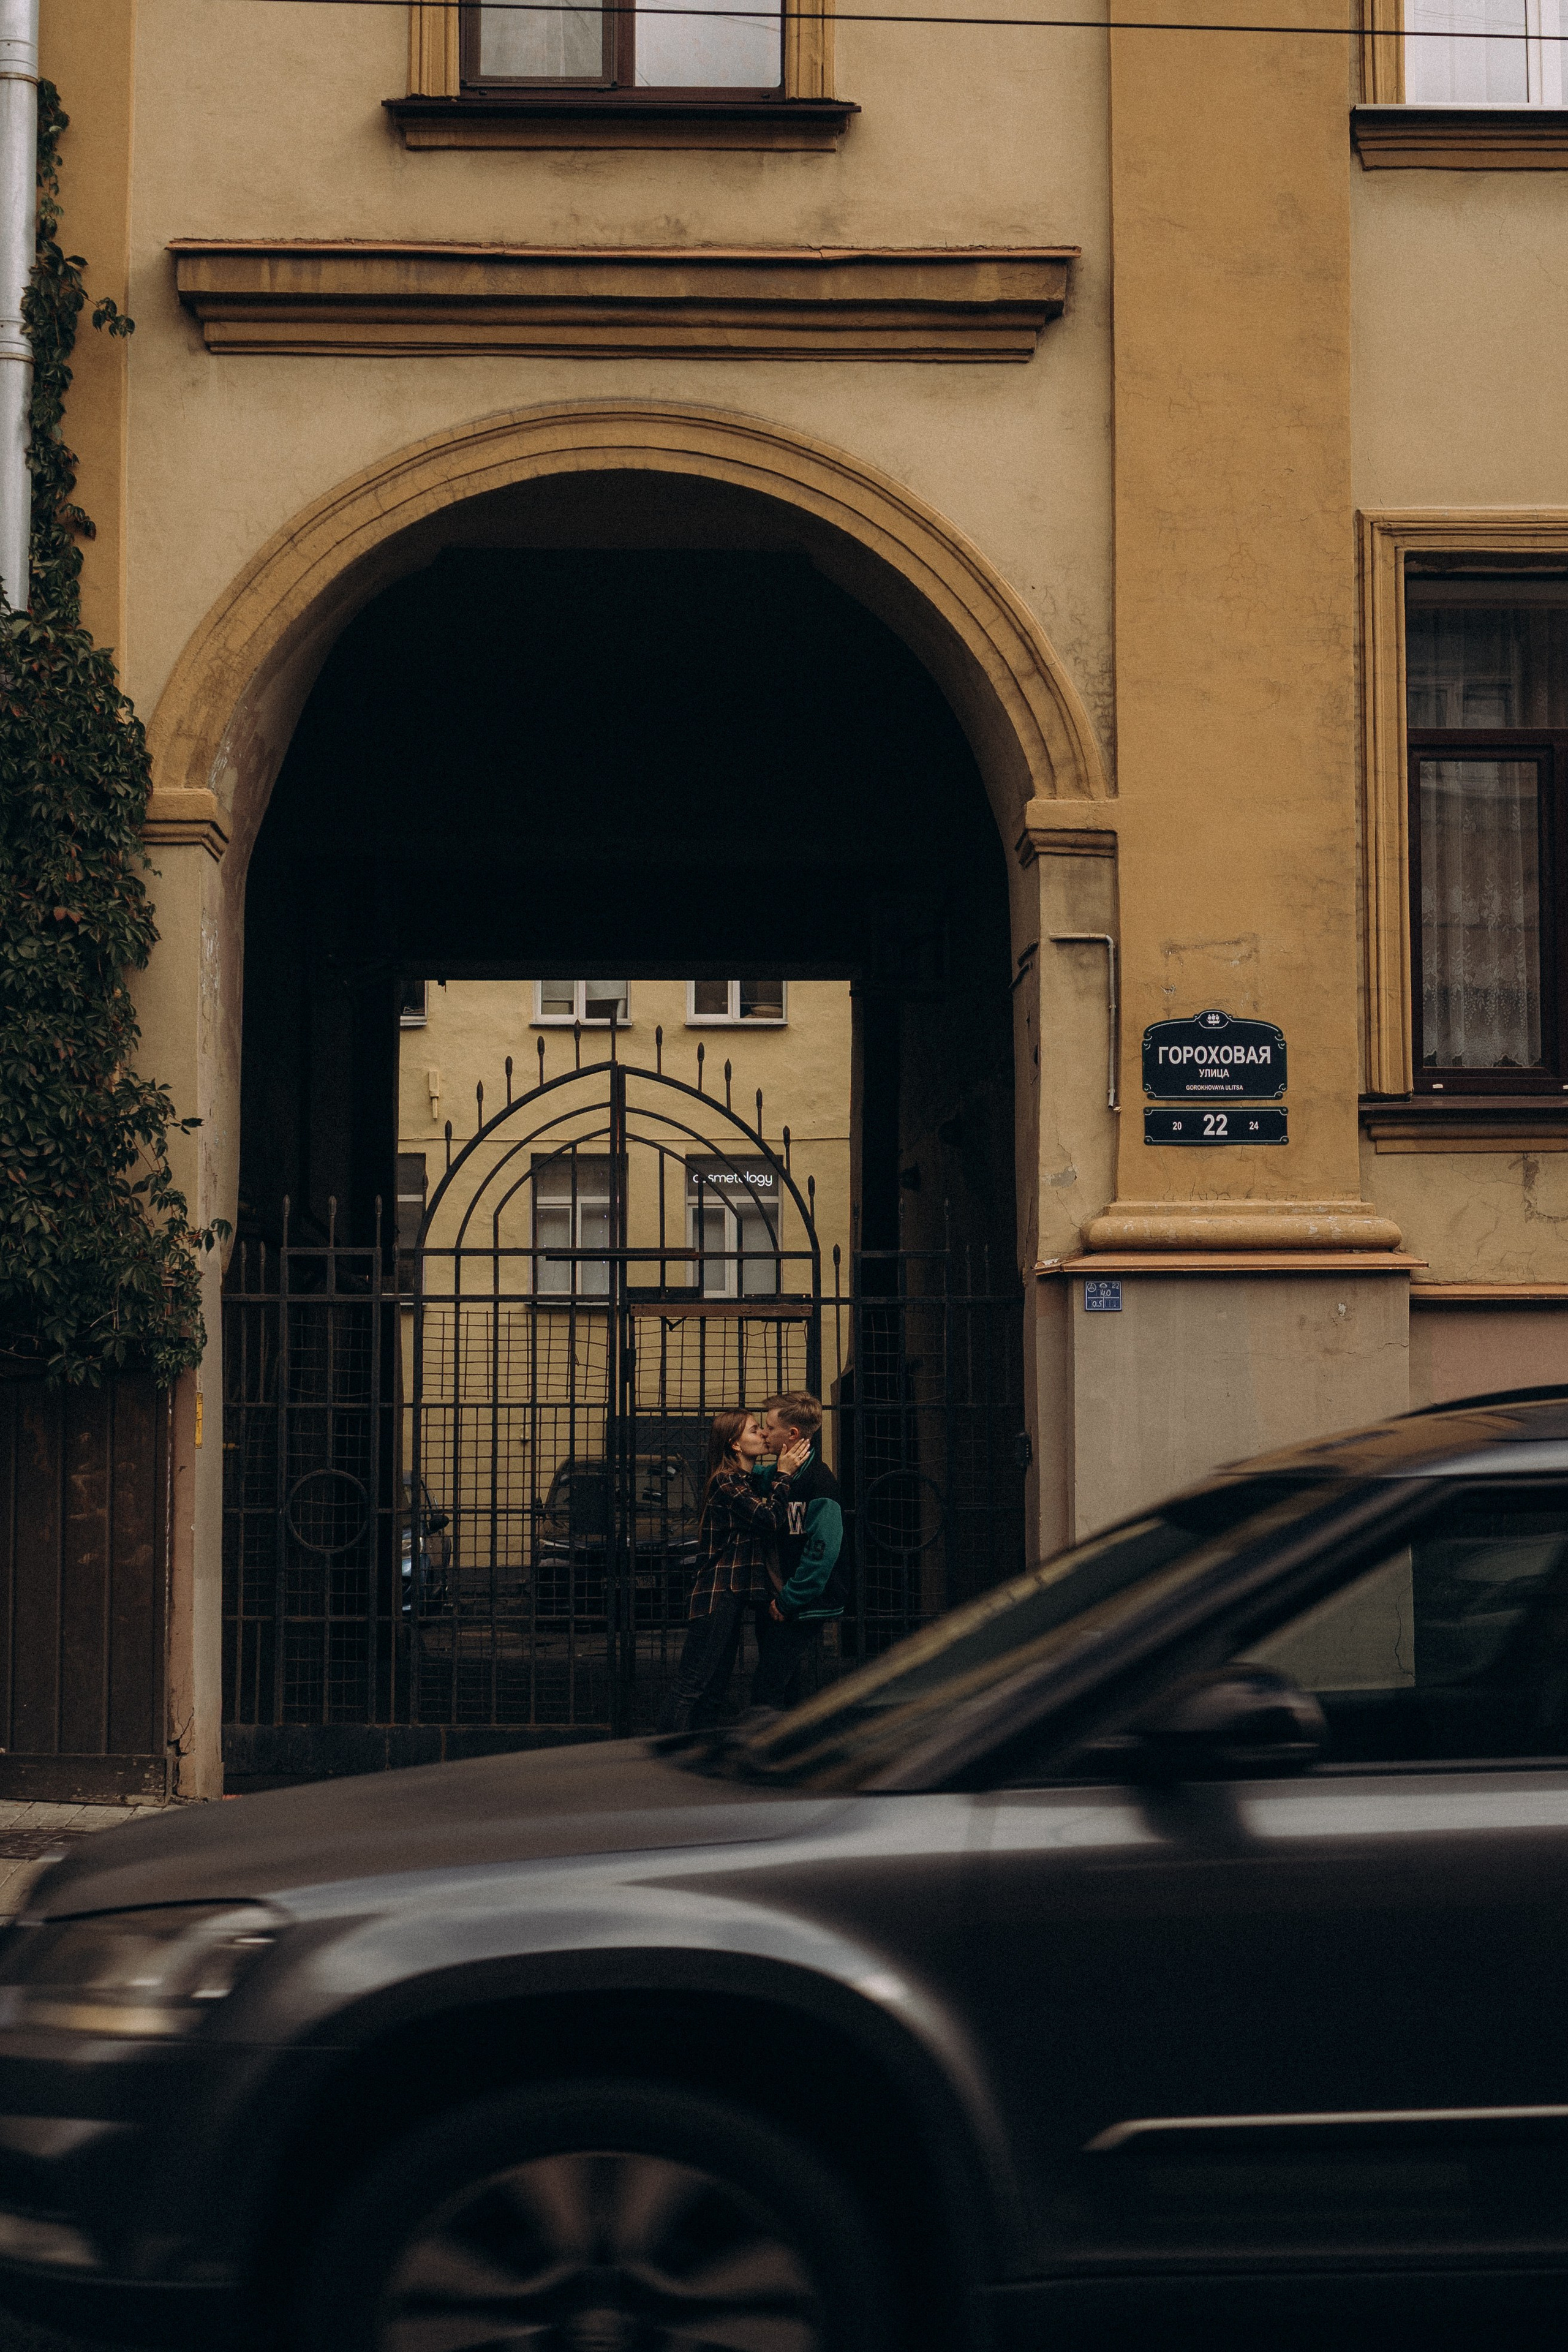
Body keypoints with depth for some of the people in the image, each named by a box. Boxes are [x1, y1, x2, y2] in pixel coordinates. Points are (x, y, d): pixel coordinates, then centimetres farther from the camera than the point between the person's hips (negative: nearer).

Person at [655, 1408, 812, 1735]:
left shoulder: (746, 1482, 18)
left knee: (715, 1690, 11)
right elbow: (768, 1518, -19)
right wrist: (784, 1475, -10)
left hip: (733, 1596, 10)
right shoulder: (726, 1482, -12)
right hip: (716, 1597, -10)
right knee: (691, 1688, -10)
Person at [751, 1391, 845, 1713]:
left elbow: (822, 1551, -21)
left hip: (801, 1610, -9)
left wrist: (788, 1601, -17)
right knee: (782, 1691, 13)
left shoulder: (820, 1483, -16)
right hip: (776, 1606, 9)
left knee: (767, 1695, -10)